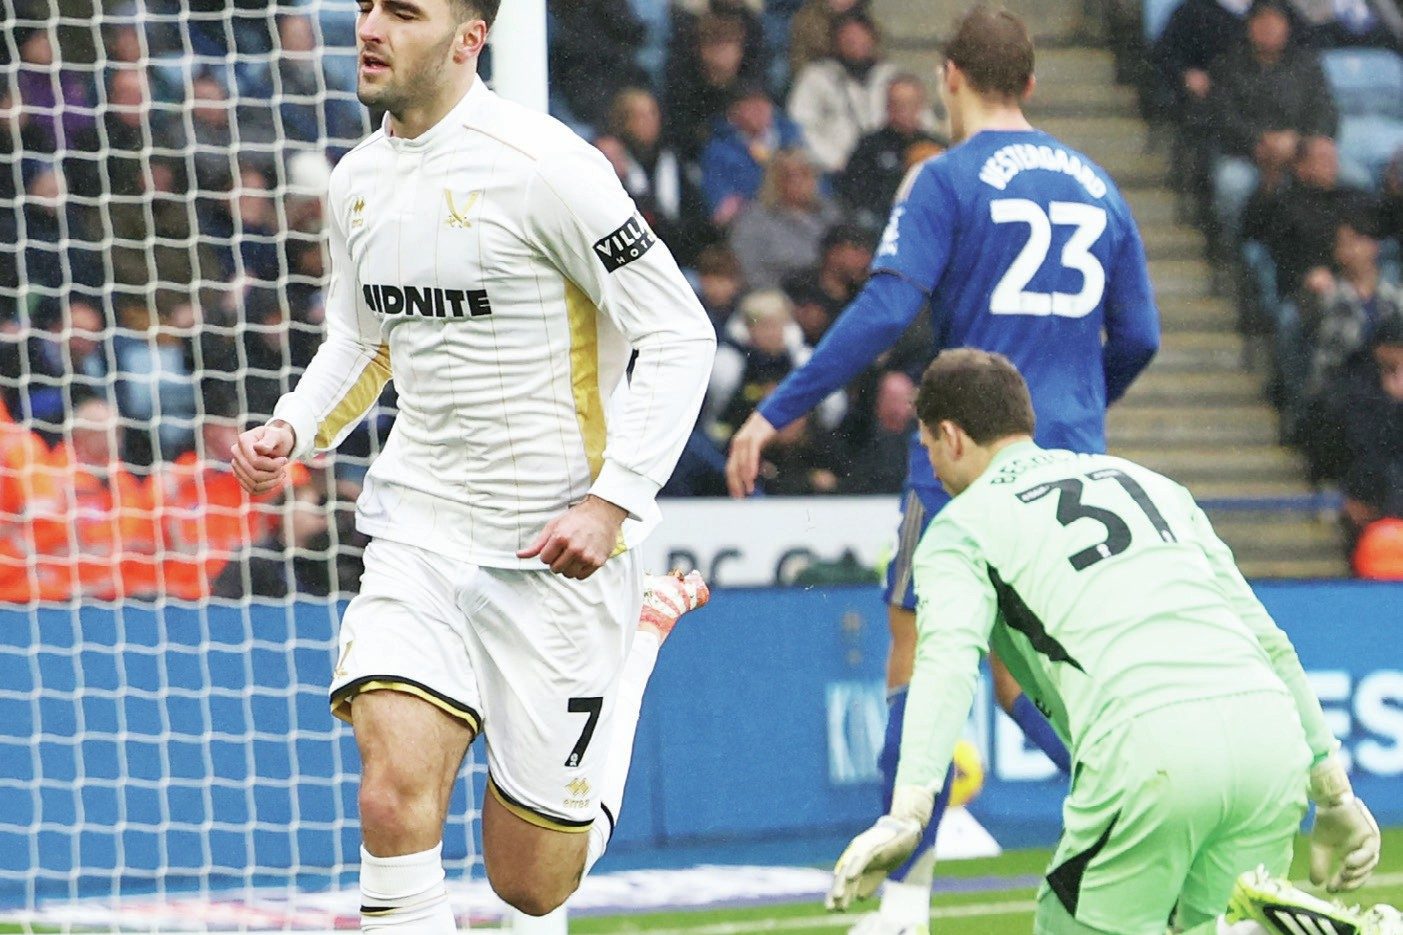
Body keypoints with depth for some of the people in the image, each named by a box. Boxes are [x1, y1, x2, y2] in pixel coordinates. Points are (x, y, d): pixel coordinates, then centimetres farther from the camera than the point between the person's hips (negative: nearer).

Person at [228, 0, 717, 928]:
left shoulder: (543, 165, -15)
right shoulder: (357, 181, 6)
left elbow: (680, 333, -12)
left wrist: (614, 500, -20)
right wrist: (293, 429, 3)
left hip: (553, 543, -5)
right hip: (418, 530, 5)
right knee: (396, 794, -22)